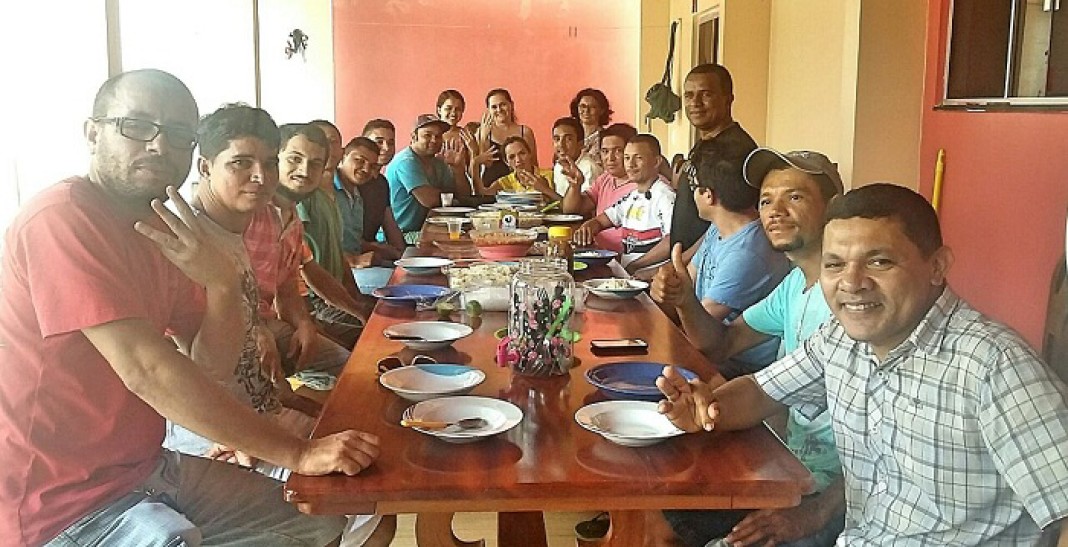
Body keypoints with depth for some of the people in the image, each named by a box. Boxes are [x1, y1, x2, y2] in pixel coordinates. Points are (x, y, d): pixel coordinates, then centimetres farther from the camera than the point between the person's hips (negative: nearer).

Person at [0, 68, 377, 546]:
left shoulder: (159, 232, 8)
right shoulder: (62, 219, -20)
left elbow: (213, 361, 3)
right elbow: (145, 369, -28)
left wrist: (221, 283, -18)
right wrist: (298, 453, -26)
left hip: (146, 467, 9)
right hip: (65, 507, -9)